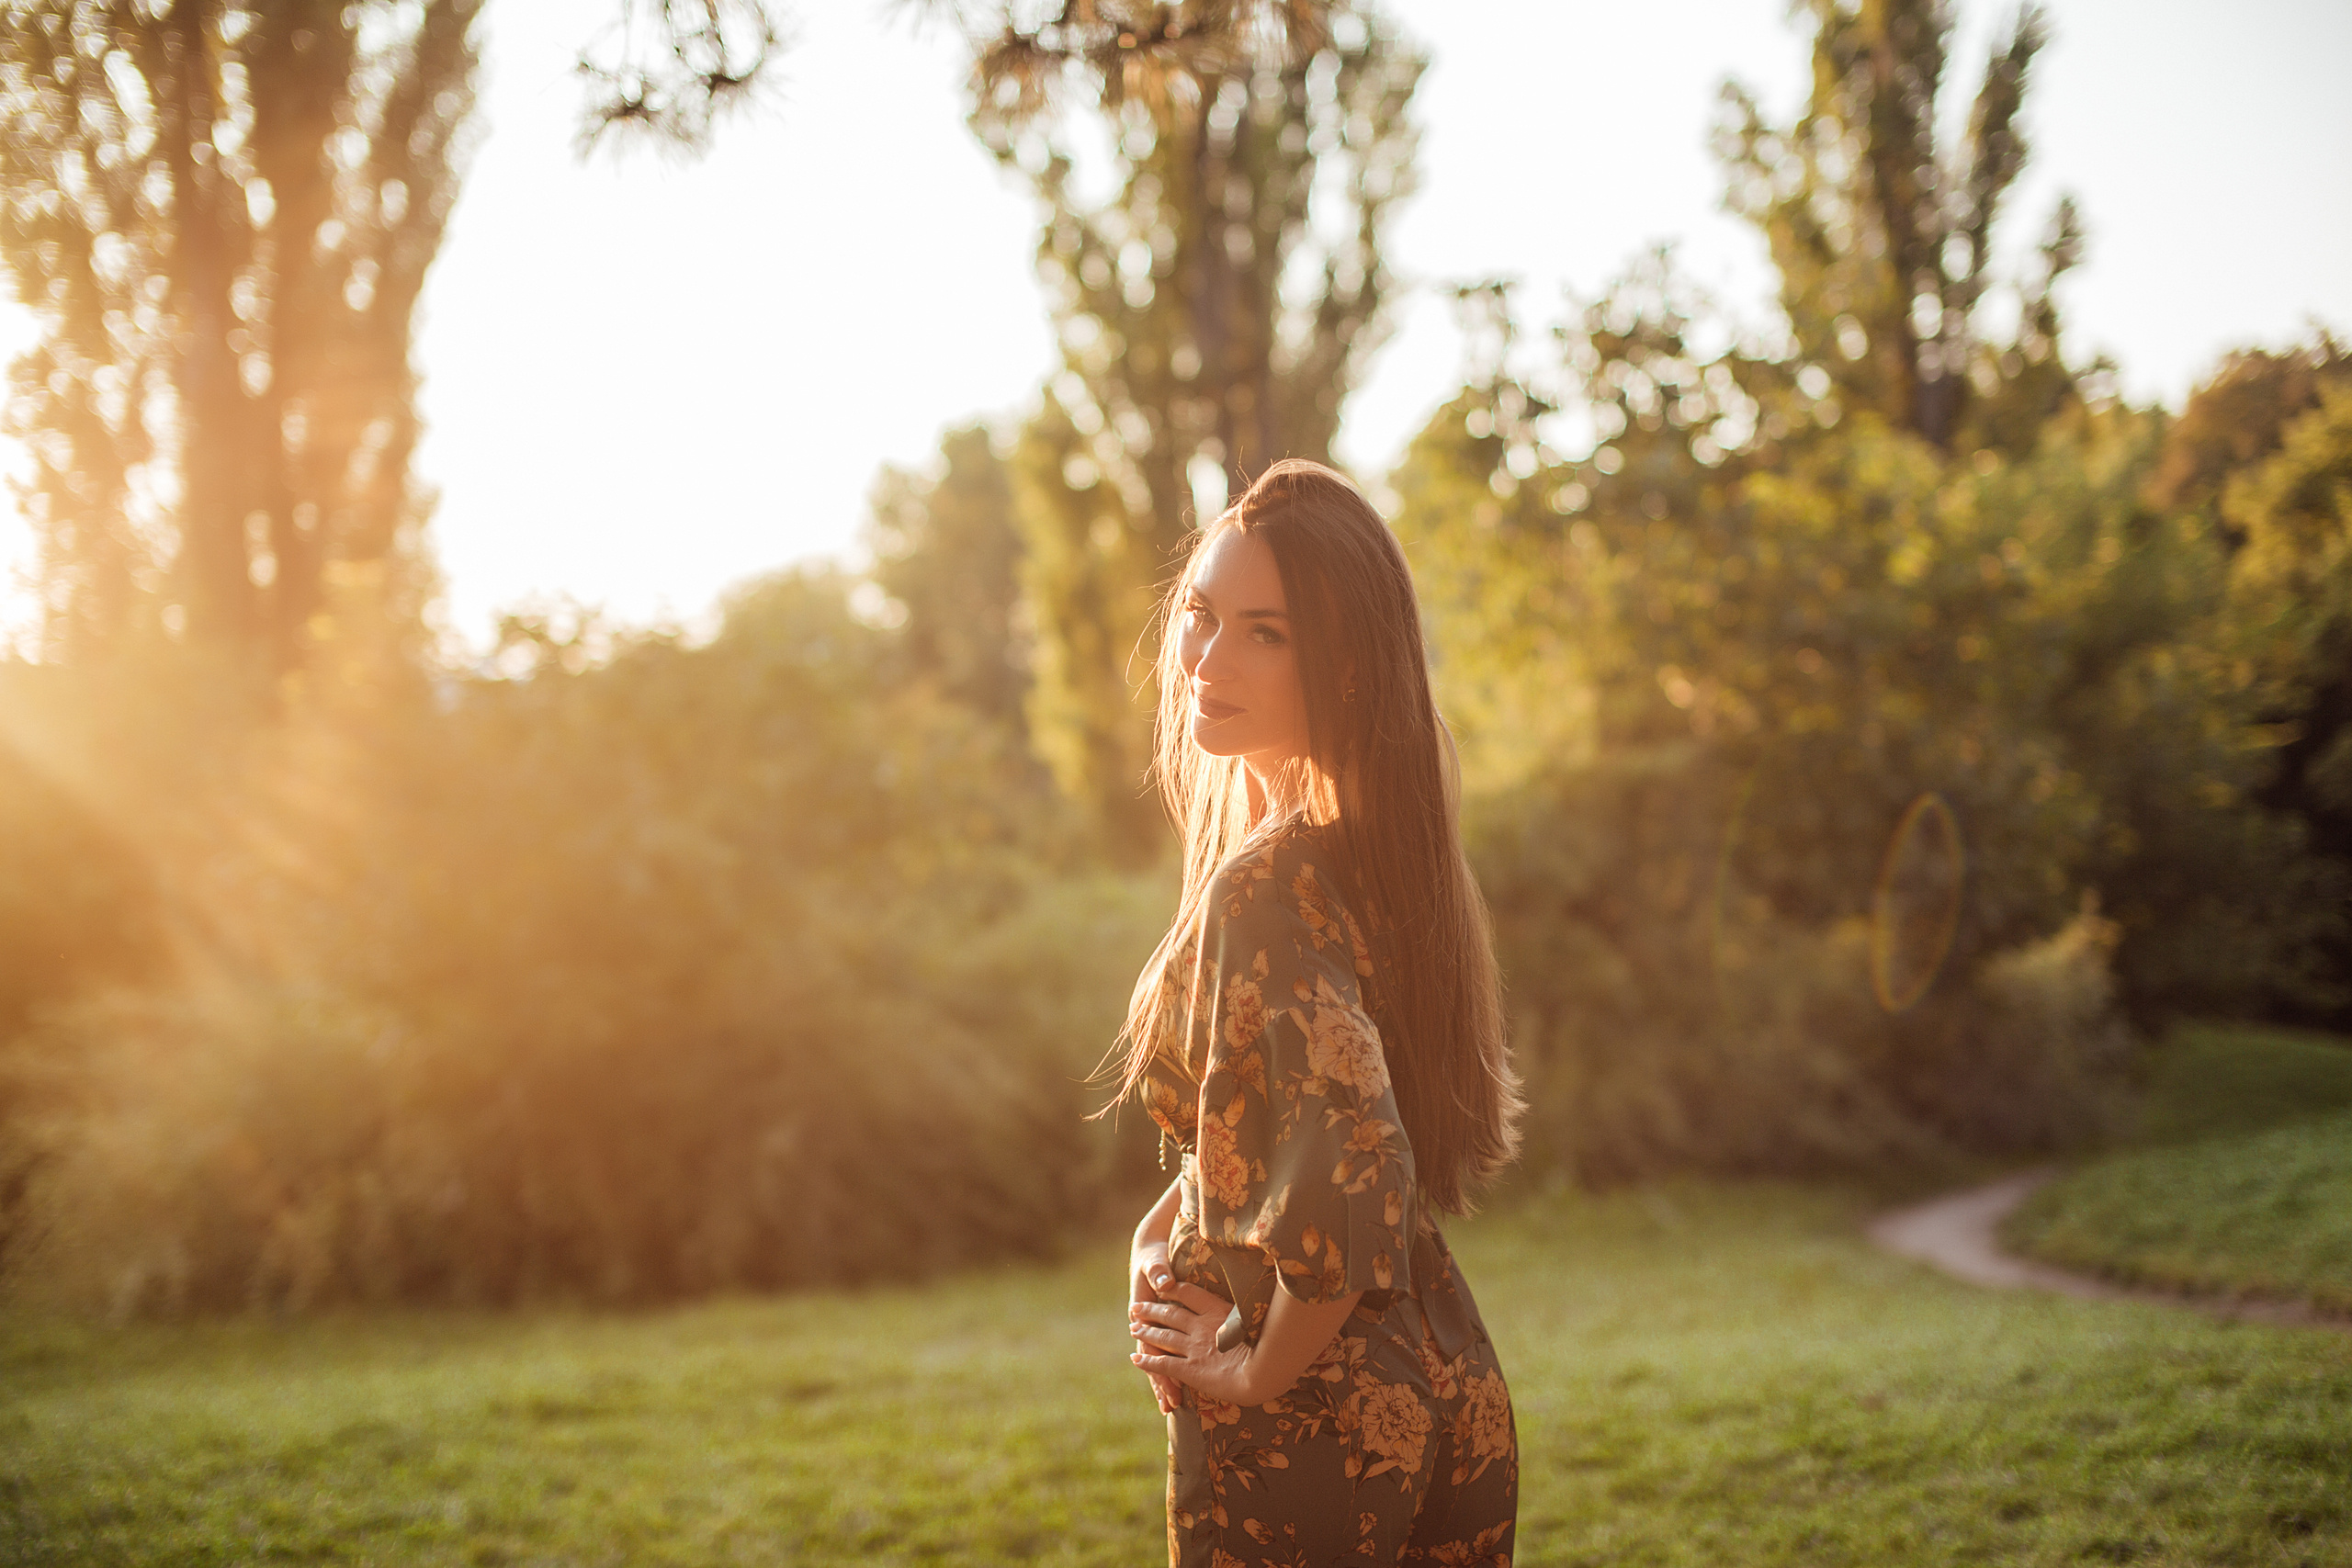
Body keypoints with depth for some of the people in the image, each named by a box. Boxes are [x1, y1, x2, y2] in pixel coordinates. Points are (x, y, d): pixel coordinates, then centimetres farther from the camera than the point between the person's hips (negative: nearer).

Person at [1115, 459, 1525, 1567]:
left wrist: (1257, 1372, -14)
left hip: (1300, 1433, -8)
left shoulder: (1265, 882, -21)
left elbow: (1348, 1182, -29)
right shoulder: (1389, 849, 6)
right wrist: (1164, 1224, 6)